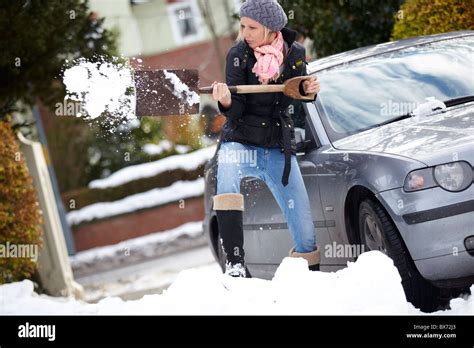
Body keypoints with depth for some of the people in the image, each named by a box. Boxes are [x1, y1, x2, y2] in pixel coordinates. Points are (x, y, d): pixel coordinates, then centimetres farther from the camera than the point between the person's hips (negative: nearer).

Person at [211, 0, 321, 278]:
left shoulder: (295, 53, -1)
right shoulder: (239, 55, -9)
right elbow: (236, 112, -13)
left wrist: (309, 89, -4)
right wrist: (226, 102, -35)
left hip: (279, 150, 2)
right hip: (241, 142, -2)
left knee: (305, 231, -1)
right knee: (227, 171, -38)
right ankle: (235, 263, -36)